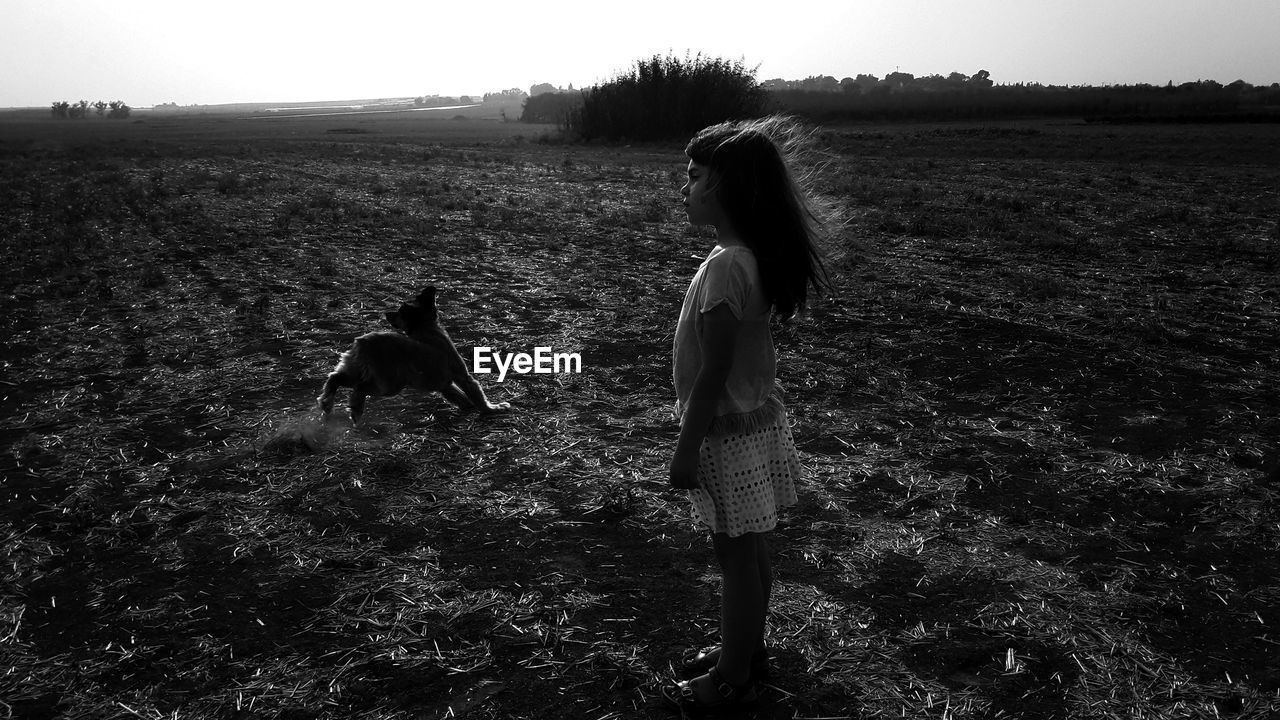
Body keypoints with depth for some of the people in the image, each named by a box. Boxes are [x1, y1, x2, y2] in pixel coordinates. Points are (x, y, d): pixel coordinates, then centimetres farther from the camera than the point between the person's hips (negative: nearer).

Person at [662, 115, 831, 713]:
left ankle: (733, 679, 24)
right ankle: (746, 650, 38)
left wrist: (686, 449, -16)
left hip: (732, 435, -9)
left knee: (738, 557, 7)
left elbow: (713, 374, -24)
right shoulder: (754, 255, 4)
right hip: (757, 418, 9)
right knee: (750, 553, 21)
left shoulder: (724, 265, -25)